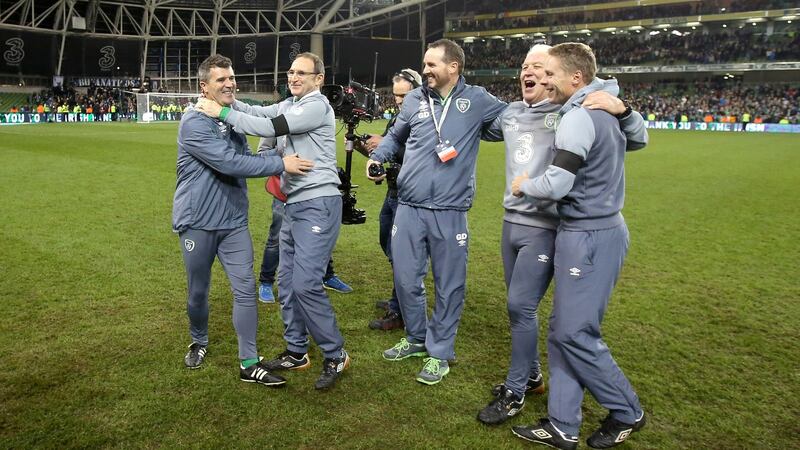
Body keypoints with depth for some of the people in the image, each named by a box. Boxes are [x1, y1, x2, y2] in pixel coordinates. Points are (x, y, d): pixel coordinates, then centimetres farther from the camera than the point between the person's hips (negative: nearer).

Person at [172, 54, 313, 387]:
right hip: (197, 223, -5)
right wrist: (280, 164, -24)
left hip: (234, 222, 5)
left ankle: (249, 364, 6)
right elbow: (228, 162, -26)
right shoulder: (194, 123, -16)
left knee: (245, 289, -1)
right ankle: (199, 342, 39)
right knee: (198, 291, 12)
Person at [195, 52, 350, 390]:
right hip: (294, 205, 9)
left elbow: (270, 128, -16)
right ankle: (296, 352, 24)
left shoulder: (316, 106, -10)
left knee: (305, 283, -13)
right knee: (287, 282, 11)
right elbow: (257, 112, 8)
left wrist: (223, 113, -9)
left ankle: (335, 356, 3)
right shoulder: (290, 105, 19)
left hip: (318, 204, -9)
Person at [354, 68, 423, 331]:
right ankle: (399, 299, 35)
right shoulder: (396, 119, 11)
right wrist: (365, 149, -4)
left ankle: (399, 313, 7)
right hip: (392, 193, 9)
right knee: (388, 245, 19)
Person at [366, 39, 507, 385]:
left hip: (449, 213, -3)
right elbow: (395, 136, 23)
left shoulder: (477, 101, -1)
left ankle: (439, 352, 24)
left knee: (449, 285, 7)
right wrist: (377, 156, 7)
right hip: (408, 208, 3)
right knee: (406, 279, 11)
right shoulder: (415, 99, 7)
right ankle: (416, 338, 34)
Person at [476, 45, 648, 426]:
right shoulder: (510, 113, 10)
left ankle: (515, 392, 12)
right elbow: (482, 130, 32)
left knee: (520, 306, -5)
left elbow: (637, 140, -11)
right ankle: (530, 376, 34)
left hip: (545, 229, -7)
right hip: (511, 222, 7)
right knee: (520, 306, 15)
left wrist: (620, 108, -29)